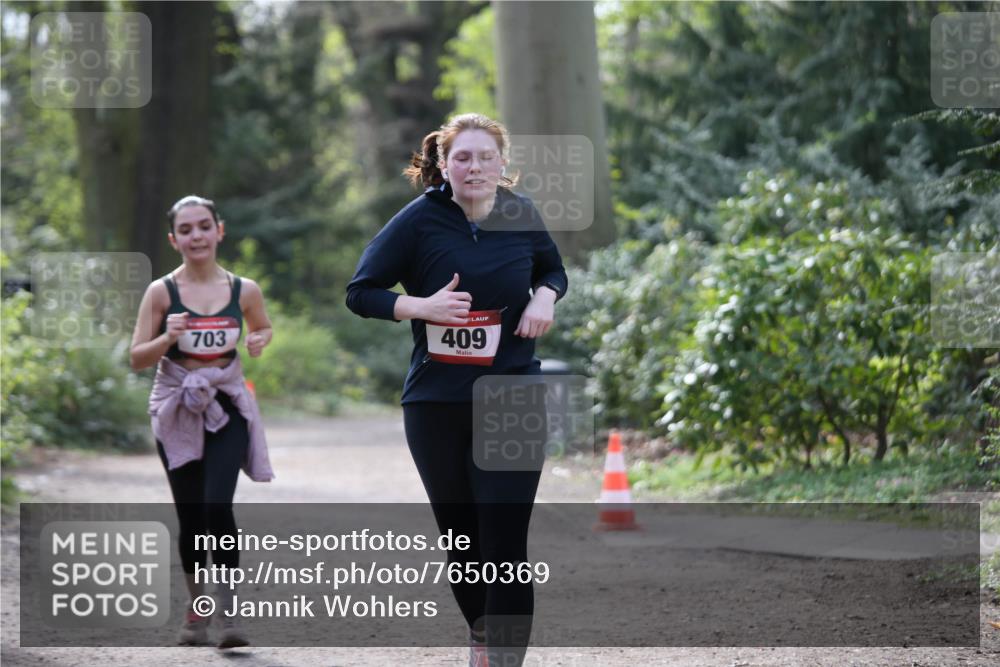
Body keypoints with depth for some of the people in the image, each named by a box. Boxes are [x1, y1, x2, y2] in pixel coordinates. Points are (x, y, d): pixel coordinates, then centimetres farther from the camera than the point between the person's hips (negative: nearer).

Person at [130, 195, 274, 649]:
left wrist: (259, 341, -3)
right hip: (176, 409, 1)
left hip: (226, 406, 0)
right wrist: (168, 338, -21)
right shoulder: (161, 292, -4)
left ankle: (229, 613, -15)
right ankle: (196, 609, 24)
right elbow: (137, 359, -2)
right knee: (190, 517, 6)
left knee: (218, 505, -18)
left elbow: (263, 327, 20)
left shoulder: (243, 290, 0)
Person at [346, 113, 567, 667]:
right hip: (436, 406, 0)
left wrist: (545, 296, -4)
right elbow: (360, 293, -5)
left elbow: (553, 270, 19)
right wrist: (423, 305, -21)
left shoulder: (521, 215, 0)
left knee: (505, 543, -10)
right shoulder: (420, 220, -8)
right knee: (460, 537, 12)